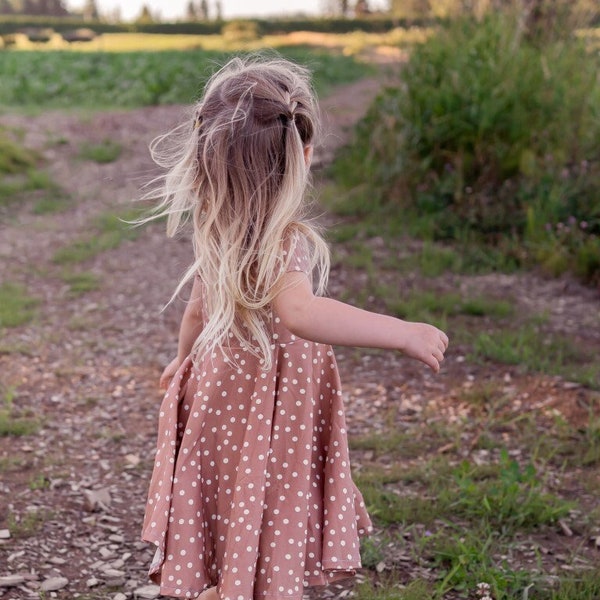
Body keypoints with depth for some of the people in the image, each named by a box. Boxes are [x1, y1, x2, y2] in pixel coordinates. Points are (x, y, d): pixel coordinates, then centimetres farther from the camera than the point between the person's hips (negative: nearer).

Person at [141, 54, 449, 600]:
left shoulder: (216, 232, -1)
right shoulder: (283, 241, -26)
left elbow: (197, 310, 14)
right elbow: (299, 312, -45)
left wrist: (183, 359, 34)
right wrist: (402, 332, -46)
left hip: (221, 383, 7)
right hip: (273, 414, -7)